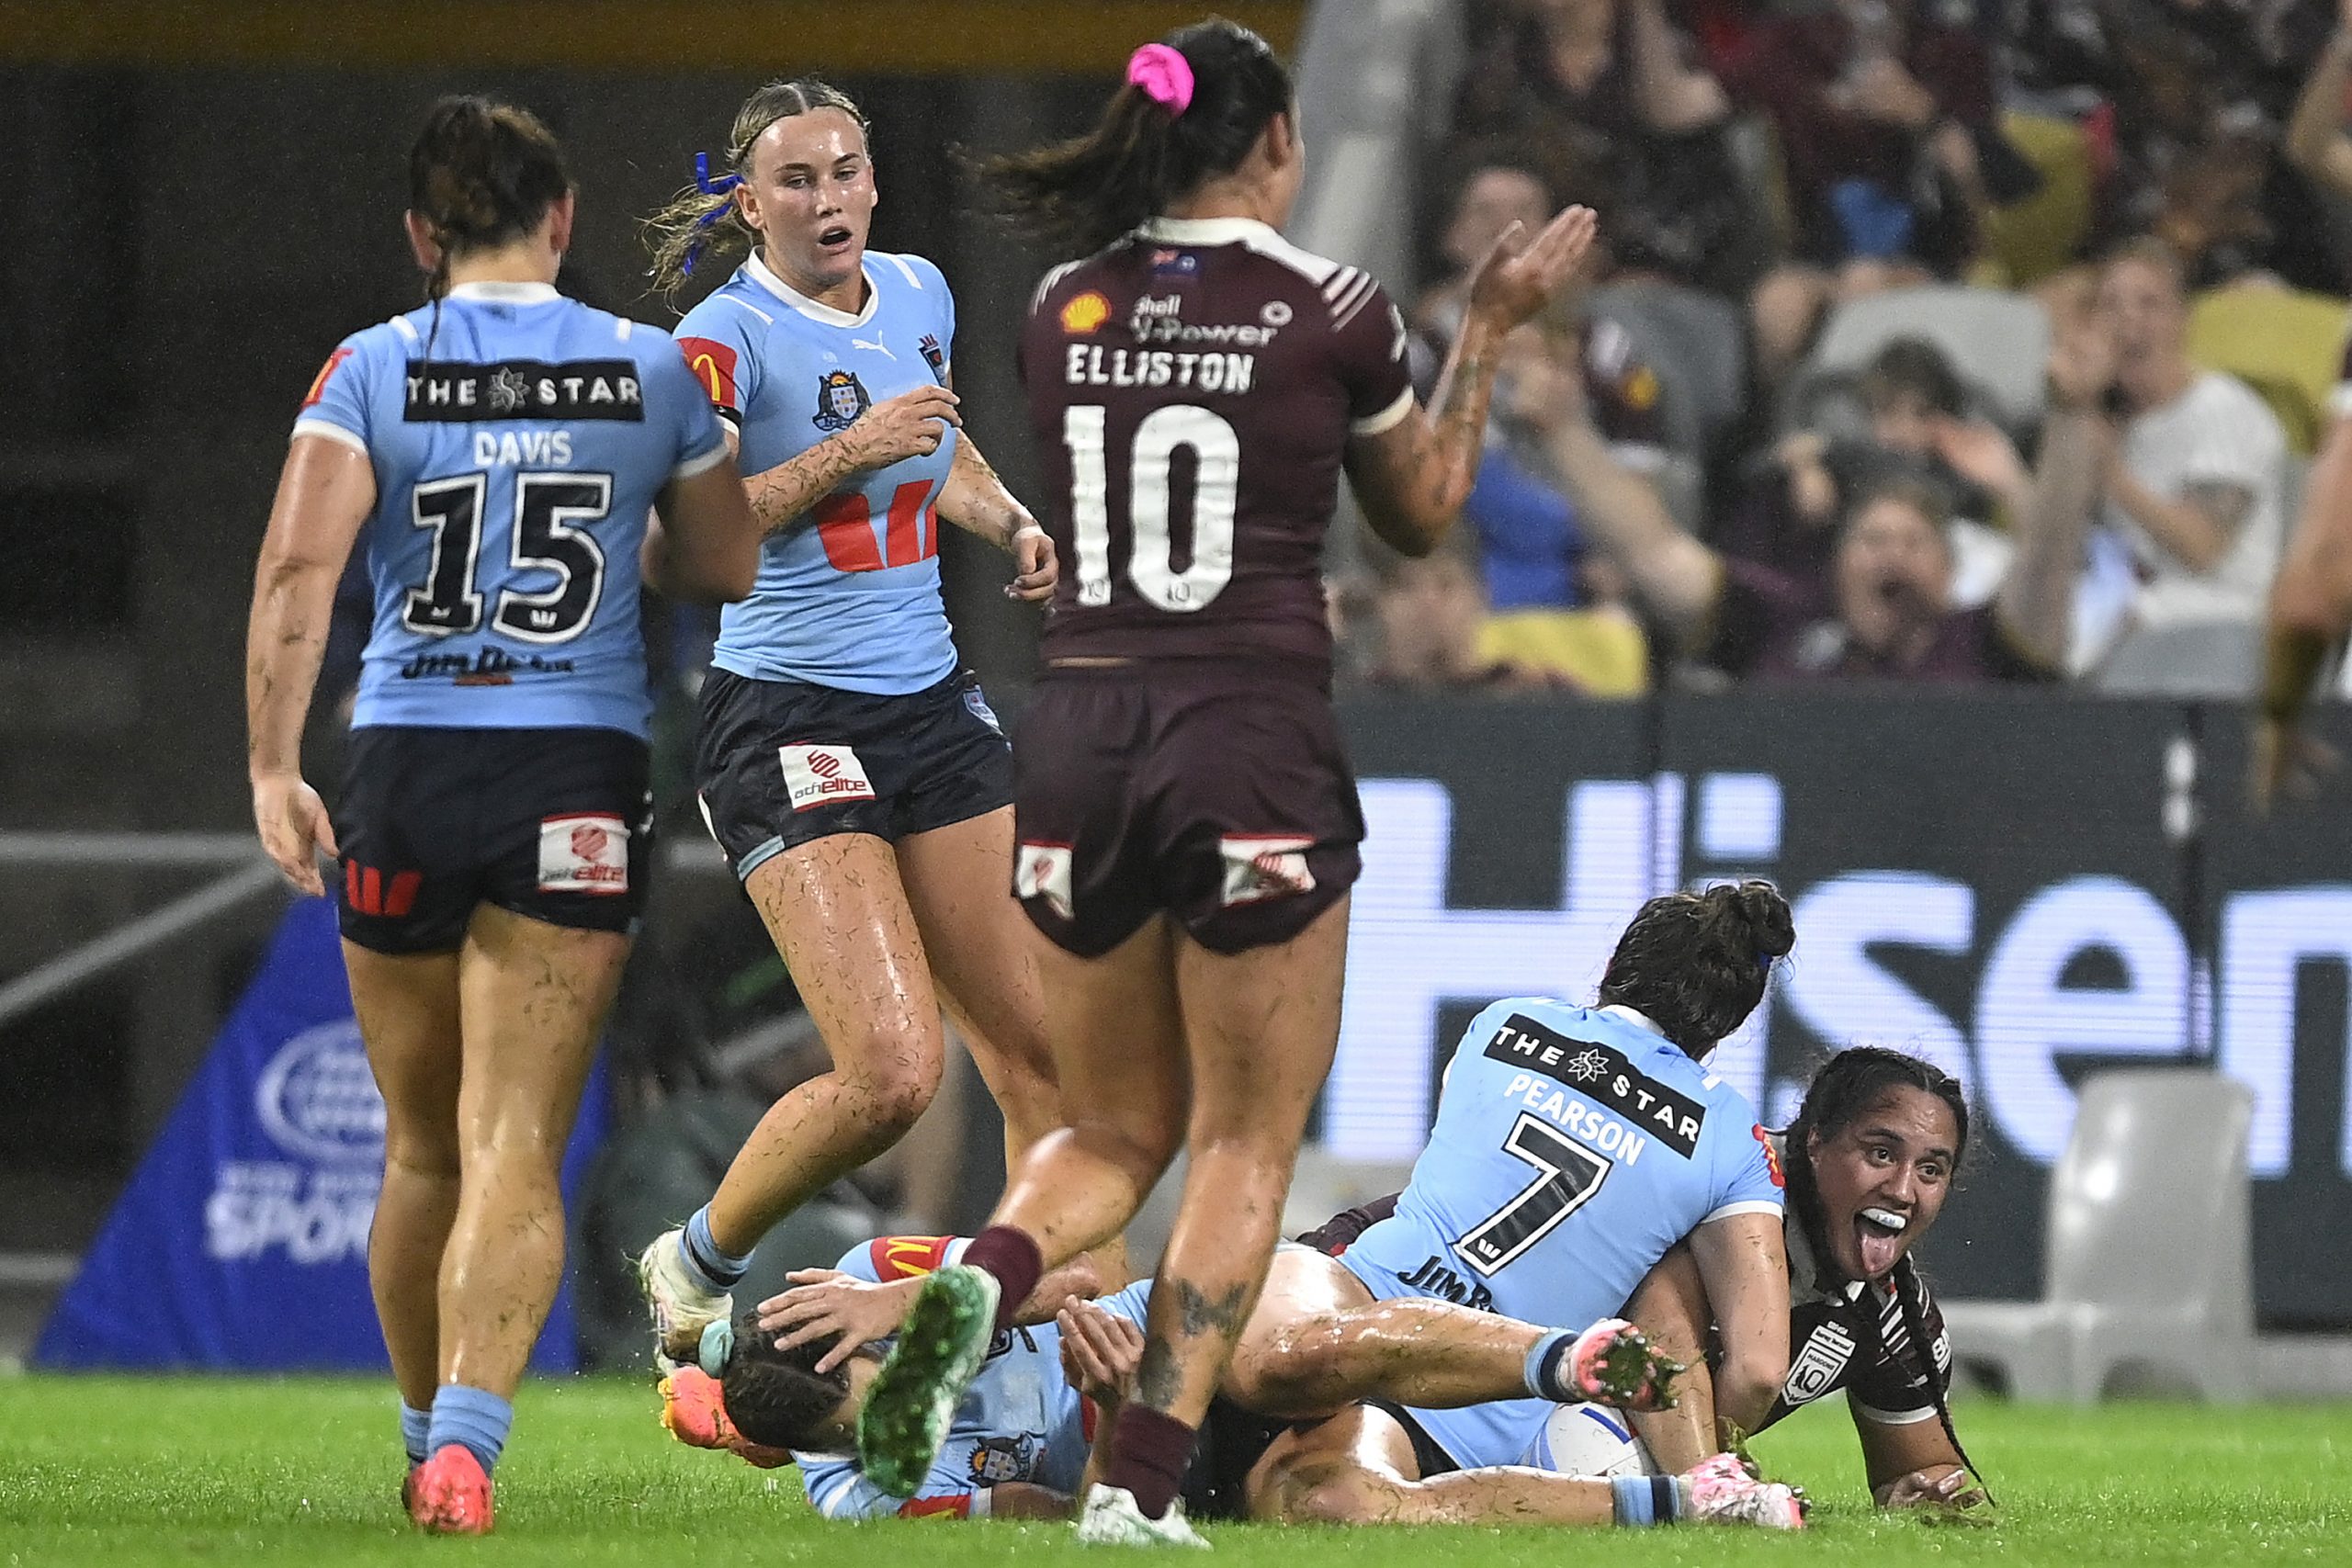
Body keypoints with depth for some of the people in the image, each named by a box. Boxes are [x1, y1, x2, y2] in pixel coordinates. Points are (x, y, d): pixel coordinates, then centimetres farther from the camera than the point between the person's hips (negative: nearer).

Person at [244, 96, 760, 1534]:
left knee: (424, 1148, 17)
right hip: (582, 774, -1)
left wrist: (274, 767, -10)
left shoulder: (373, 372, 1)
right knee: (515, 1149, -6)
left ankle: (424, 1435, 30)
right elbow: (727, 567, 14)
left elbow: (298, 567, -12)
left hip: (405, 768, 1)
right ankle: (469, 1431, -26)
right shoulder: (653, 370, 4)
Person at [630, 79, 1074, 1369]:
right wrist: (845, 453, -22)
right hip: (787, 720, -7)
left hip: (931, 706, 7)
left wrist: (1012, 524, 9)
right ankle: (697, 1266, 8)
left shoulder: (918, 296, 9)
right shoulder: (727, 337, -11)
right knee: (892, 1071, -15)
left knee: (1040, 1046, 0)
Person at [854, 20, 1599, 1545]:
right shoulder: (1332, 309, -4)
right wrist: (1490, 330, 21)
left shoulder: (1066, 312, 5)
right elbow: (1424, 515, 12)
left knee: (1113, 1131, 17)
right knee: (1246, 1146, 7)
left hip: (1079, 736, 4)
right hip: (1255, 737, -4)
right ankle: (1143, 1482, -6)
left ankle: (983, 1278, -16)